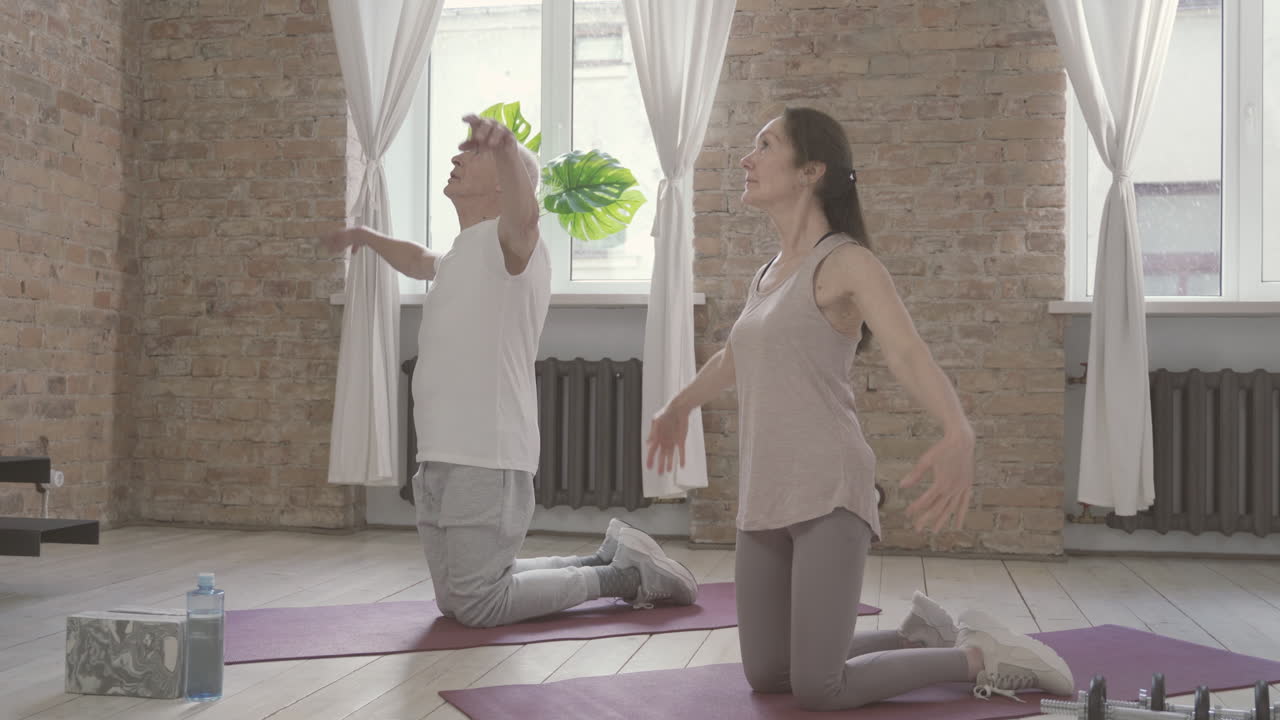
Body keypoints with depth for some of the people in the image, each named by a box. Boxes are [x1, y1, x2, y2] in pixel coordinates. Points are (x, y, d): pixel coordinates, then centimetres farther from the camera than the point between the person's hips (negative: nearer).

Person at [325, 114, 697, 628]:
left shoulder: (507, 240, -9)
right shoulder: (464, 254, 20)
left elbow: (524, 214, -35)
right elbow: (420, 262, 44)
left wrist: (505, 149, -55)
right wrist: (367, 237, 57)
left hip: (486, 460, -10)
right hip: (440, 457, 10)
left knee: (478, 605, -10)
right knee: (455, 600, 16)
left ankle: (628, 573, 6)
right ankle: (606, 561, 25)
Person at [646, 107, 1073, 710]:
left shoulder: (847, 261, -7)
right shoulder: (769, 274, 15)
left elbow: (909, 353, -24)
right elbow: (735, 356, 35)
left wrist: (958, 432, -44)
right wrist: (678, 407, 52)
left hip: (828, 493, -7)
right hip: (766, 499, 8)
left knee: (819, 690, -12)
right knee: (767, 676, 9)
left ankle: (980, 656, 10)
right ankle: (920, 637, 28)